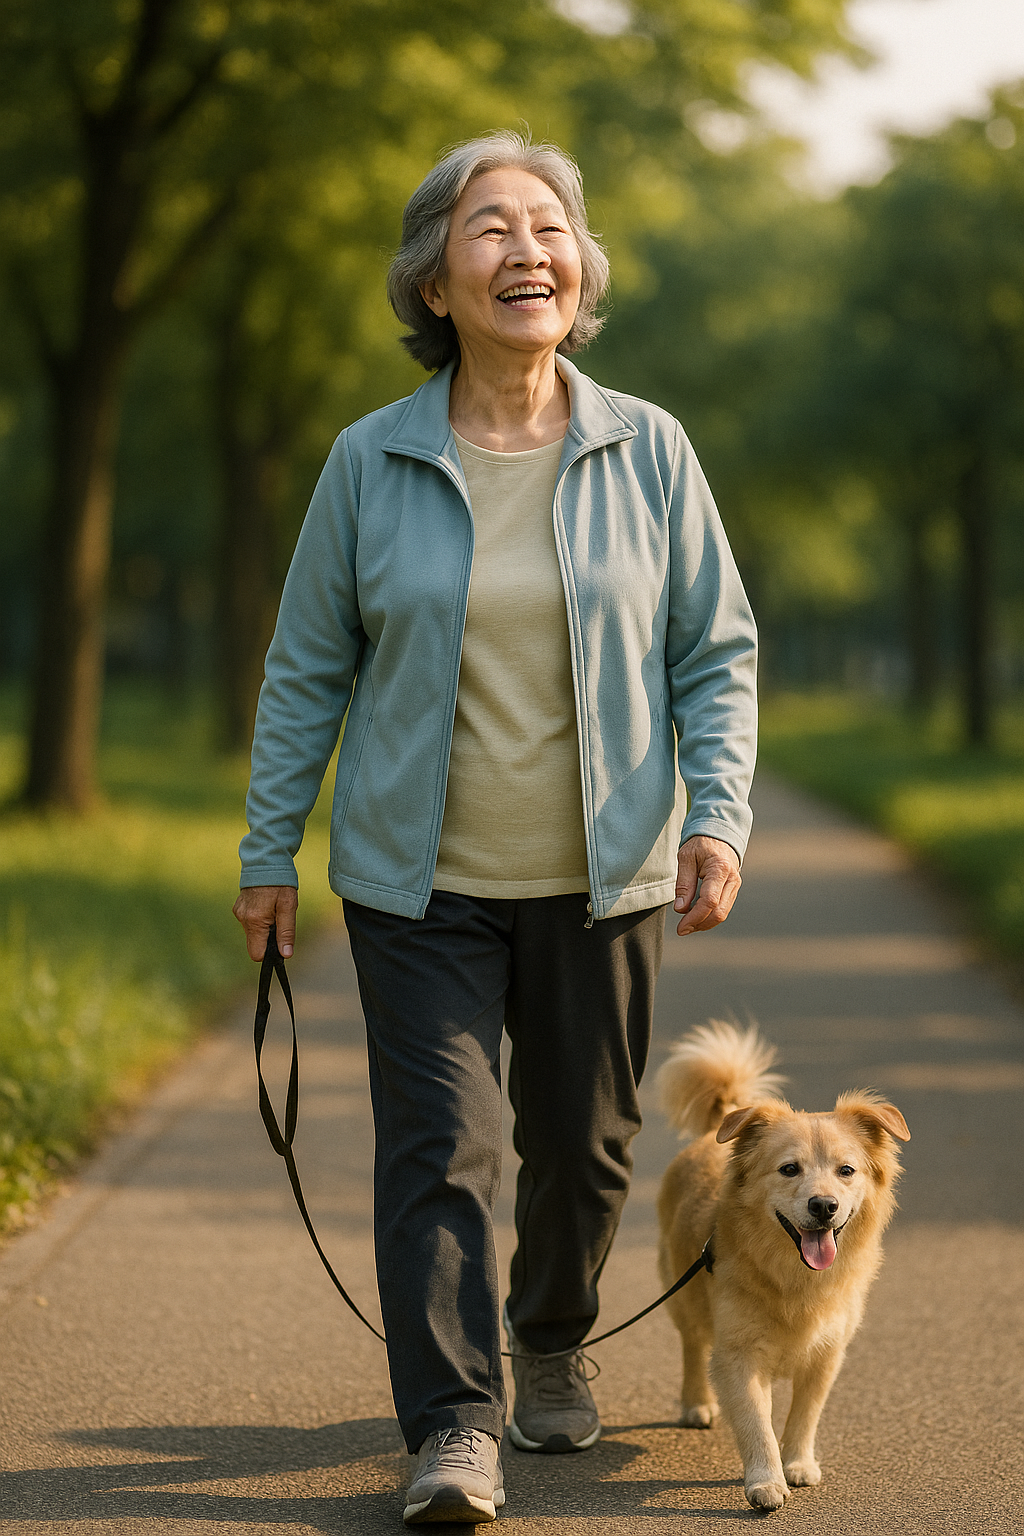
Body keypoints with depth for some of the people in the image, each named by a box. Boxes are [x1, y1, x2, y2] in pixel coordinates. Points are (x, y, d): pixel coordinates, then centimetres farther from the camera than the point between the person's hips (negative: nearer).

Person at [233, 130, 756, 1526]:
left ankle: (552, 1343, 37)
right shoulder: (372, 463, -3)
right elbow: (308, 669, 5)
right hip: (421, 885, -1)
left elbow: (716, 650, 3)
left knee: (584, 1141, 11)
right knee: (437, 1141, -9)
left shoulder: (647, 452, -1)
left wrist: (718, 815, -9)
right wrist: (269, 852, 5)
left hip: (603, 879, 1)